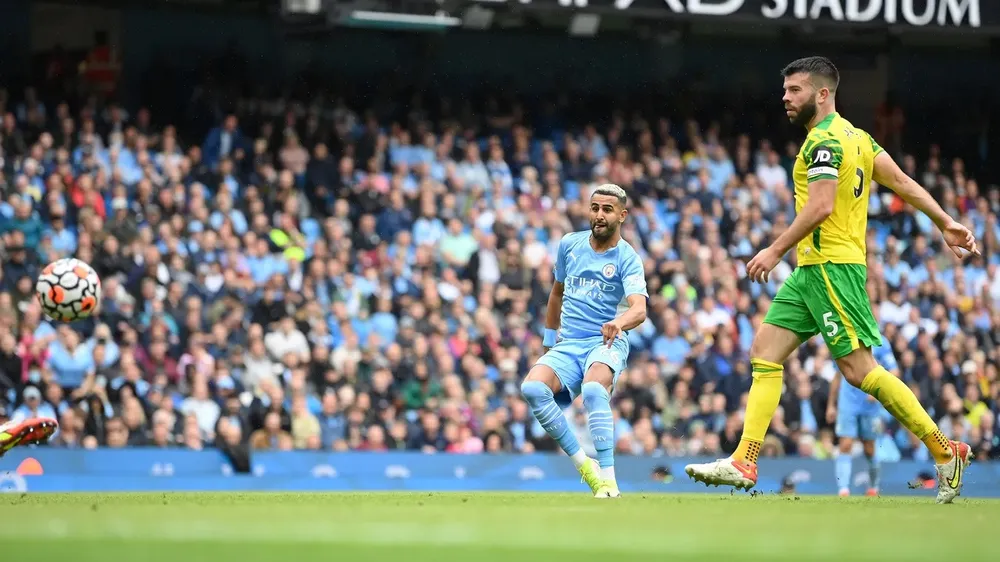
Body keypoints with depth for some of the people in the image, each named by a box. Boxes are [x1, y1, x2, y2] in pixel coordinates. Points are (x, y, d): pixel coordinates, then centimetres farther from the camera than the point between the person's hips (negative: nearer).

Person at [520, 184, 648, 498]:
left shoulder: (627, 259, -5)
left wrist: (620, 322, -44)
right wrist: (549, 338, 28)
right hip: (567, 344, 4)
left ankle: (607, 479, -37)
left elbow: (639, 308, -22)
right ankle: (583, 465, -17)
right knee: (532, 387, -27)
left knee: (593, 389, -38)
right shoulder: (569, 244, 10)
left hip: (607, 343, -4)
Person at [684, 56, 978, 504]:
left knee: (859, 369, -10)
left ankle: (945, 452, -5)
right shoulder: (855, 136, 16)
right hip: (812, 270, 10)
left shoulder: (825, 141, -13)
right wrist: (946, 223, 12)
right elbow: (903, 182, 13)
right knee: (765, 350, 4)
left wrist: (776, 250, -20)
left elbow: (821, 206, -23)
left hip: (831, 264, -10)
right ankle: (744, 462, 1)